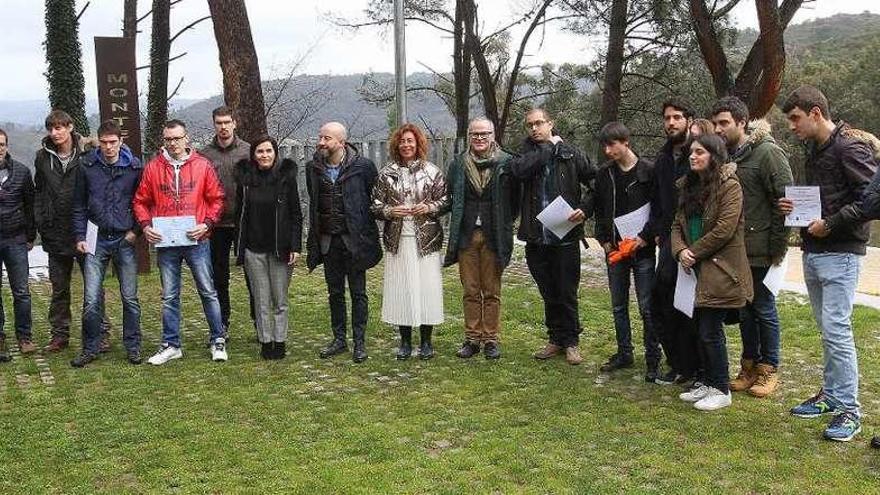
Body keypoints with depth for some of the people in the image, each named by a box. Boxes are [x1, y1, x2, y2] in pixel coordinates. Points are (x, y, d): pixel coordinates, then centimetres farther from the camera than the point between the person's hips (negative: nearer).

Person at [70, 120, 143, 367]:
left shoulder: (135, 166, -1)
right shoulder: (87, 166, 1)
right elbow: (79, 206, 7)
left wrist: (136, 230, -3)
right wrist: (80, 237, 1)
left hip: (125, 240, 0)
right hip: (96, 240, 0)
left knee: (130, 297, 6)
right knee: (91, 300, -1)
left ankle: (132, 347, 18)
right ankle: (90, 349, 13)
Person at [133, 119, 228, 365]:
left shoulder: (202, 165, 1)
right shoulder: (152, 168, 4)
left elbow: (216, 199, 3)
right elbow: (140, 201, 10)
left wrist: (207, 224, -10)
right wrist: (145, 226, -5)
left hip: (196, 240, -1)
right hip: (165, 243, 2)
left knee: (208, 291, 5)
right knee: (169, 296, 9)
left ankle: (218, 340, 16)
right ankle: (171, 345, 19)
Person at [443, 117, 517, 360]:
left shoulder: (506, 163, -3)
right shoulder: (458, 164, 4)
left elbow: (514, 199, 2)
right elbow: (449, 197, 12)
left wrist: (504, 224, 1)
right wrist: (459, 218, 6)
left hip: (493, 237, -2)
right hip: (466, 235, 2)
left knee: (492, 292, 6)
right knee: (470, 291, 8)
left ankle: (491, 339, 15)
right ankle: (472, 338, 17)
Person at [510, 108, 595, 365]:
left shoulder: (570, 153, 1)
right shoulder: (527, 151, 7)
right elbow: (519, 169, -16)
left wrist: (585, 208, -13)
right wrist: (550, 147, -9)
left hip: (566, 236, -3)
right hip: (536, 238, 3)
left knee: (567, 294, 4)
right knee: (548, 294, 14)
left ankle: (571, 341, 19)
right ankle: (556, 339, 27)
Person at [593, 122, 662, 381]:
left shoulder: (648, 171, -7)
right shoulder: (604, 174, 6)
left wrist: (646, 236, -15)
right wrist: (604, 240, 3)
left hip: (643, 250, -5)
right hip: (615, 250, 5)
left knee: (647, 307, -1)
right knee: (618, 306, 12)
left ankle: (653, 360, 8)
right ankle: (624, 354, 25)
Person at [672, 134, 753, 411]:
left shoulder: (729, 186, -11)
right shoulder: (689, 186, 13)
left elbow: (724, 229, -18)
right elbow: (678, 225, 11)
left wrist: (694, 252, -12)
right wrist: (680, 250, -9)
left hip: (720, 271, -8)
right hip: (698, 270, 8)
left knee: (710, 331, -5)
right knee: (702, 328, 13)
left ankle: (721, 390, 9)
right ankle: (709, 383, 26)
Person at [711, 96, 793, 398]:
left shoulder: (767, 152, -12)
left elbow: (785, 201, -14)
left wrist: (778, 247, -15)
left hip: (761, 250, -6)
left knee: (764, 309, 5)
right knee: (744, 310, 14)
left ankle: (769, 369, 19)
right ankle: (750, 364, 27)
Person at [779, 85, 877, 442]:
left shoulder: (849, 148, -13)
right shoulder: (814, 151, 15)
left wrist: (830, 224, -19)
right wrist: (793, 208, 6)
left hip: (840, 254, -9)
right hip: (813, 252, 9)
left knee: (836, 329, -9)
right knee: (827, 329, 15)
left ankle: (849, 409, 0)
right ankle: (831, 395, 24)